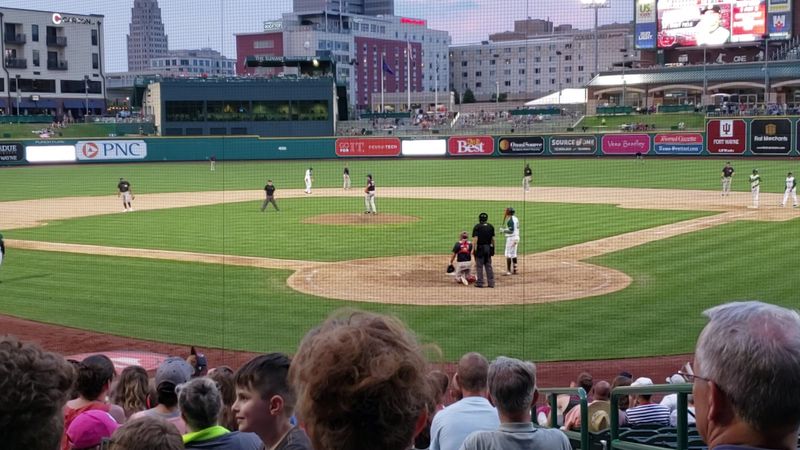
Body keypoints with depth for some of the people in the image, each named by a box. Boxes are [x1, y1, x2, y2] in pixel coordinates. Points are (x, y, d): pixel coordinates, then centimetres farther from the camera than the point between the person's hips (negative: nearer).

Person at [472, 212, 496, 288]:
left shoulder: (477, 227, -10)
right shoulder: (490, 226, 4)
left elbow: (475, 239, -16)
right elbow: (493, 239, 8)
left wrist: (473, 249, -15)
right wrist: (492, 248, 18)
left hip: (480, 248, -4)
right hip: (488, 248, 5)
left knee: (479, 266, 2)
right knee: (488, 266, 11)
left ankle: (480, 283, 3)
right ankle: (491, 283, 10)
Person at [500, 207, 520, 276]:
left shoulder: (510, 220, -16)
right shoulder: (516, 219, 14)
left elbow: (511, 230, -22)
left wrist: (503, 230, -11)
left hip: (511, 238, -10)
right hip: (516, 237, 10)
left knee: (508, 255, -9)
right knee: (513, 254, 15)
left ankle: (508, 271, -12)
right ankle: (514, 270, 19)